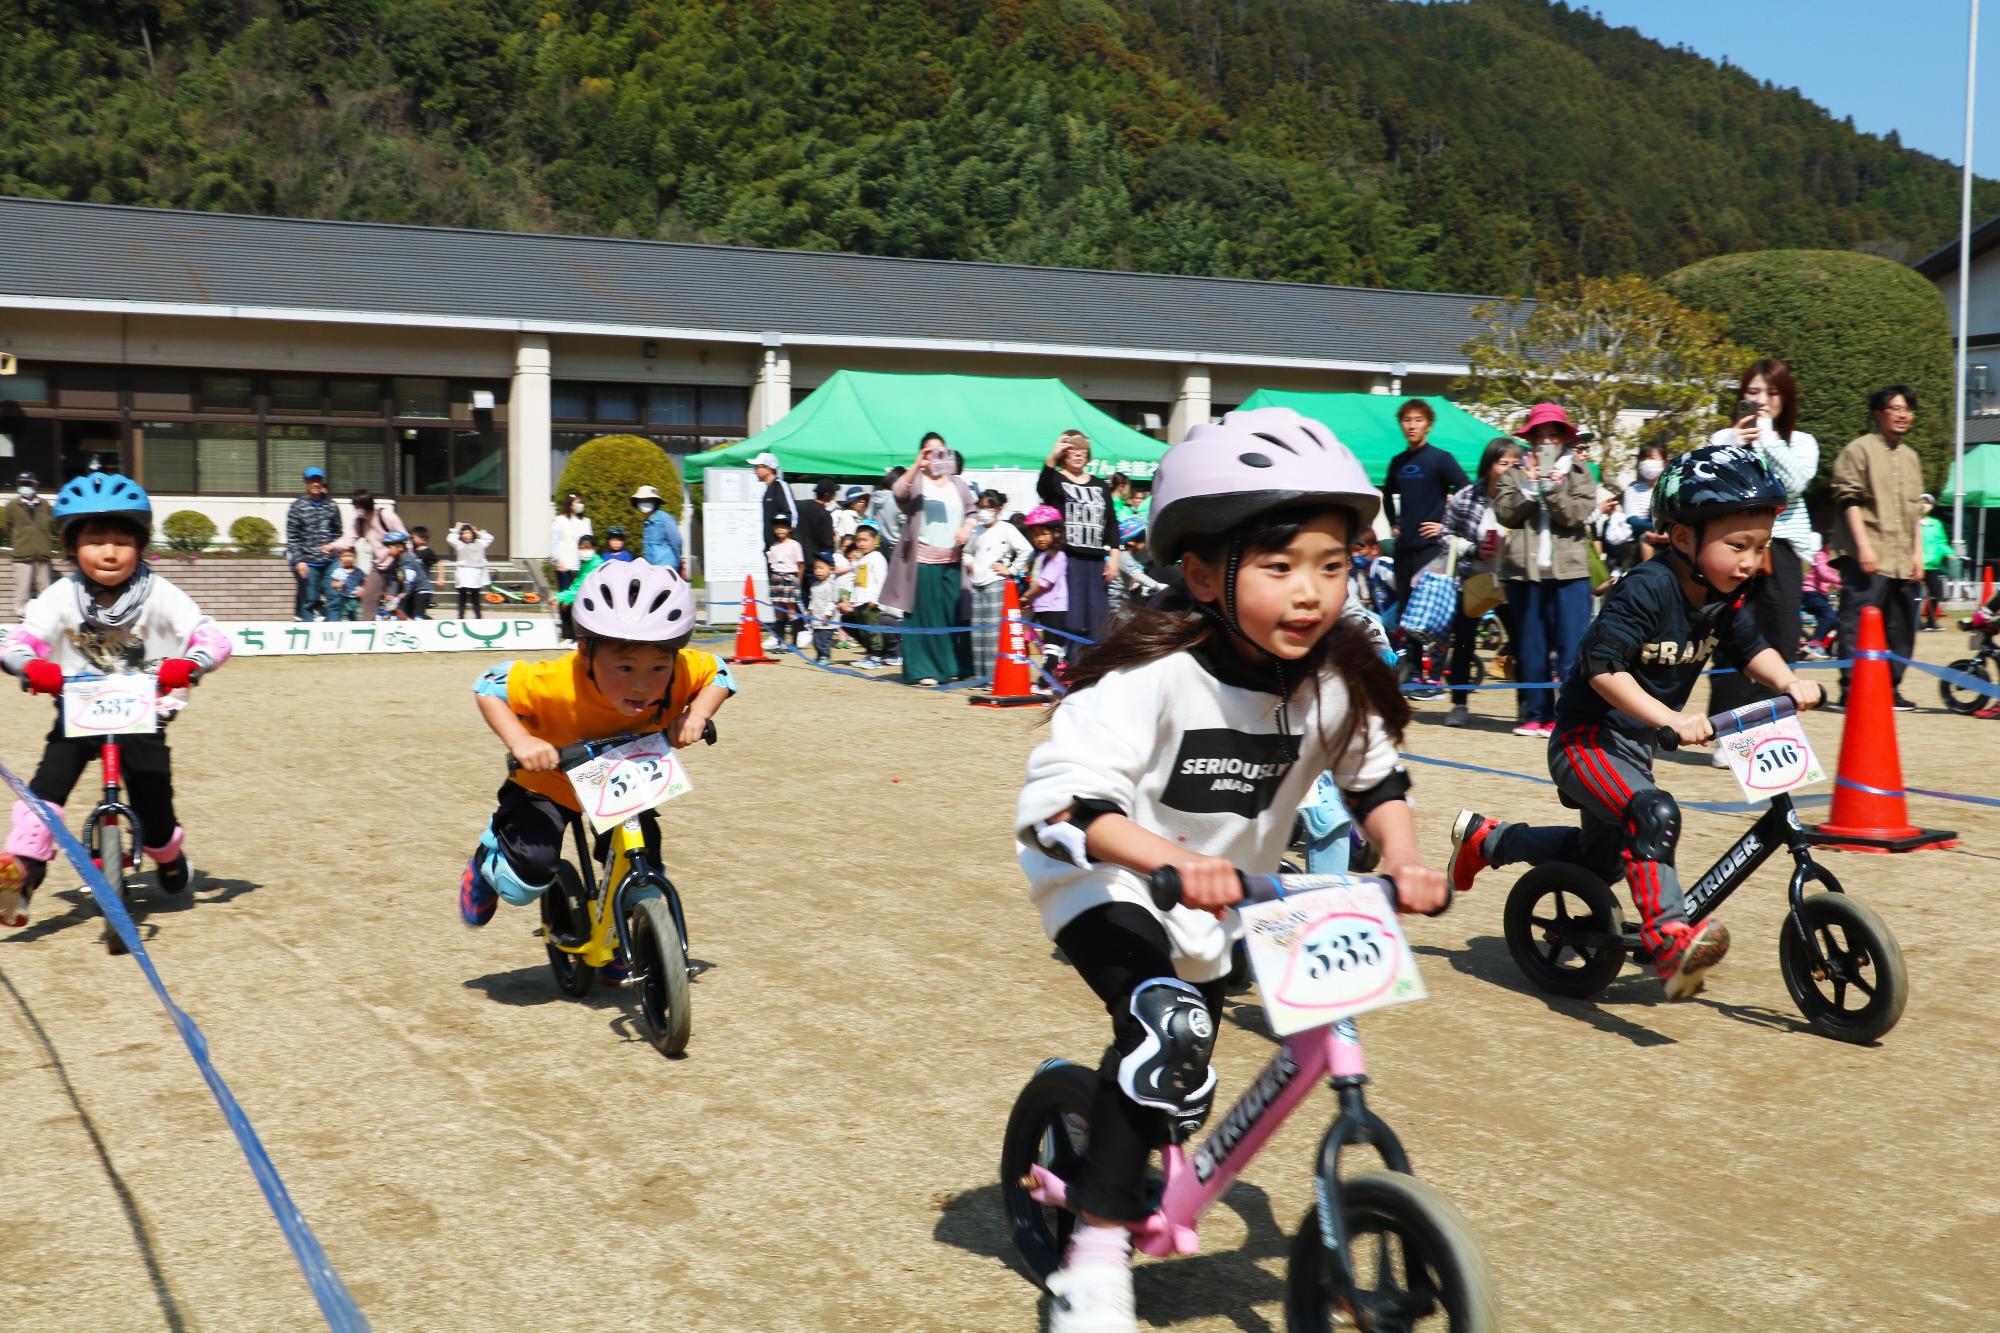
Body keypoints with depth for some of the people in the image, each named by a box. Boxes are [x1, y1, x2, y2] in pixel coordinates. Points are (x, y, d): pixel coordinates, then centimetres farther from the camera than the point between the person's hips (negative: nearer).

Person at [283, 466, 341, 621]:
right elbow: (292, 537, -4)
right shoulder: (298, 507, -1)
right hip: (307, 562, -3)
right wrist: (298, 561, -11)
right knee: (308, 601, 1)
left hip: (329, 562, 3)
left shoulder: (332, 506, 8)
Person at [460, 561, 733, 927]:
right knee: (527, 883, -14)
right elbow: (488, 685, -26)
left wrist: (696, 715, -27)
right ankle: (489, 860, 23)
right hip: (549, 782, -3)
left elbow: (719, 674, -8)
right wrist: (519, 740, -41)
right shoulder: (558, 682, -41)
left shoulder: (681, 673, -31)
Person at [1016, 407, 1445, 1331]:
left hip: (1216, 903, 6)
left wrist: (1403, 862, -15)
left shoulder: (1333, 680, -13)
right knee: (1168, 1024, -31)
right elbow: (1065, 797, -38)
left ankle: (1122, 1177, 50)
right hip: (1100, 877, -6)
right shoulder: (1156, 671, -30)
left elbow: (1375, 778, 4)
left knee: (1179, 1090, 16)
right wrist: (1175, 860, -53)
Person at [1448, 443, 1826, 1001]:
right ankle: (1670, 937, -37)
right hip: (1586, 740, -9)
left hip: (1635, 745, 9)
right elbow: (1602, 666, -32)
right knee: (1653, 813, -36)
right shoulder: (1648, 588, -26)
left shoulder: (1728, 596, -2)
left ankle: (1483, 838, 41)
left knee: (1602, 857, 24)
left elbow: (1752, 647, 10)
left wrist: (1790, 682, -11)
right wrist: (1669, 718, -40)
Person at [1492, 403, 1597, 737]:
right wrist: (1529, 485, -11)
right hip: (1524, 570, 2)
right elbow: (1505, 513, -3)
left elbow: (1576, 515, -6)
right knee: (1530, 648, 6)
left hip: (1569, 571, -2)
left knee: (1571, 647, -7)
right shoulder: (1515, 473, 11)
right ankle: (1536, 713, 13)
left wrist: (1551, 487, -14)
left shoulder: (1578, 473, 9)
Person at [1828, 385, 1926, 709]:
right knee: (1859, 623, -10)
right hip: (1867, 559, -7)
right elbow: (1849, 499, -8)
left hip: (1903, 561, 7)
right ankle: (1851, 689, -8)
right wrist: (1863, 545, -16)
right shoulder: (1859, 449, -1)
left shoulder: (1911, 457, 20)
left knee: (1901, 627, 9)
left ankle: (1891, 687, 17)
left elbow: (1916, 510, 23)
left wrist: (1918, 552, 14)